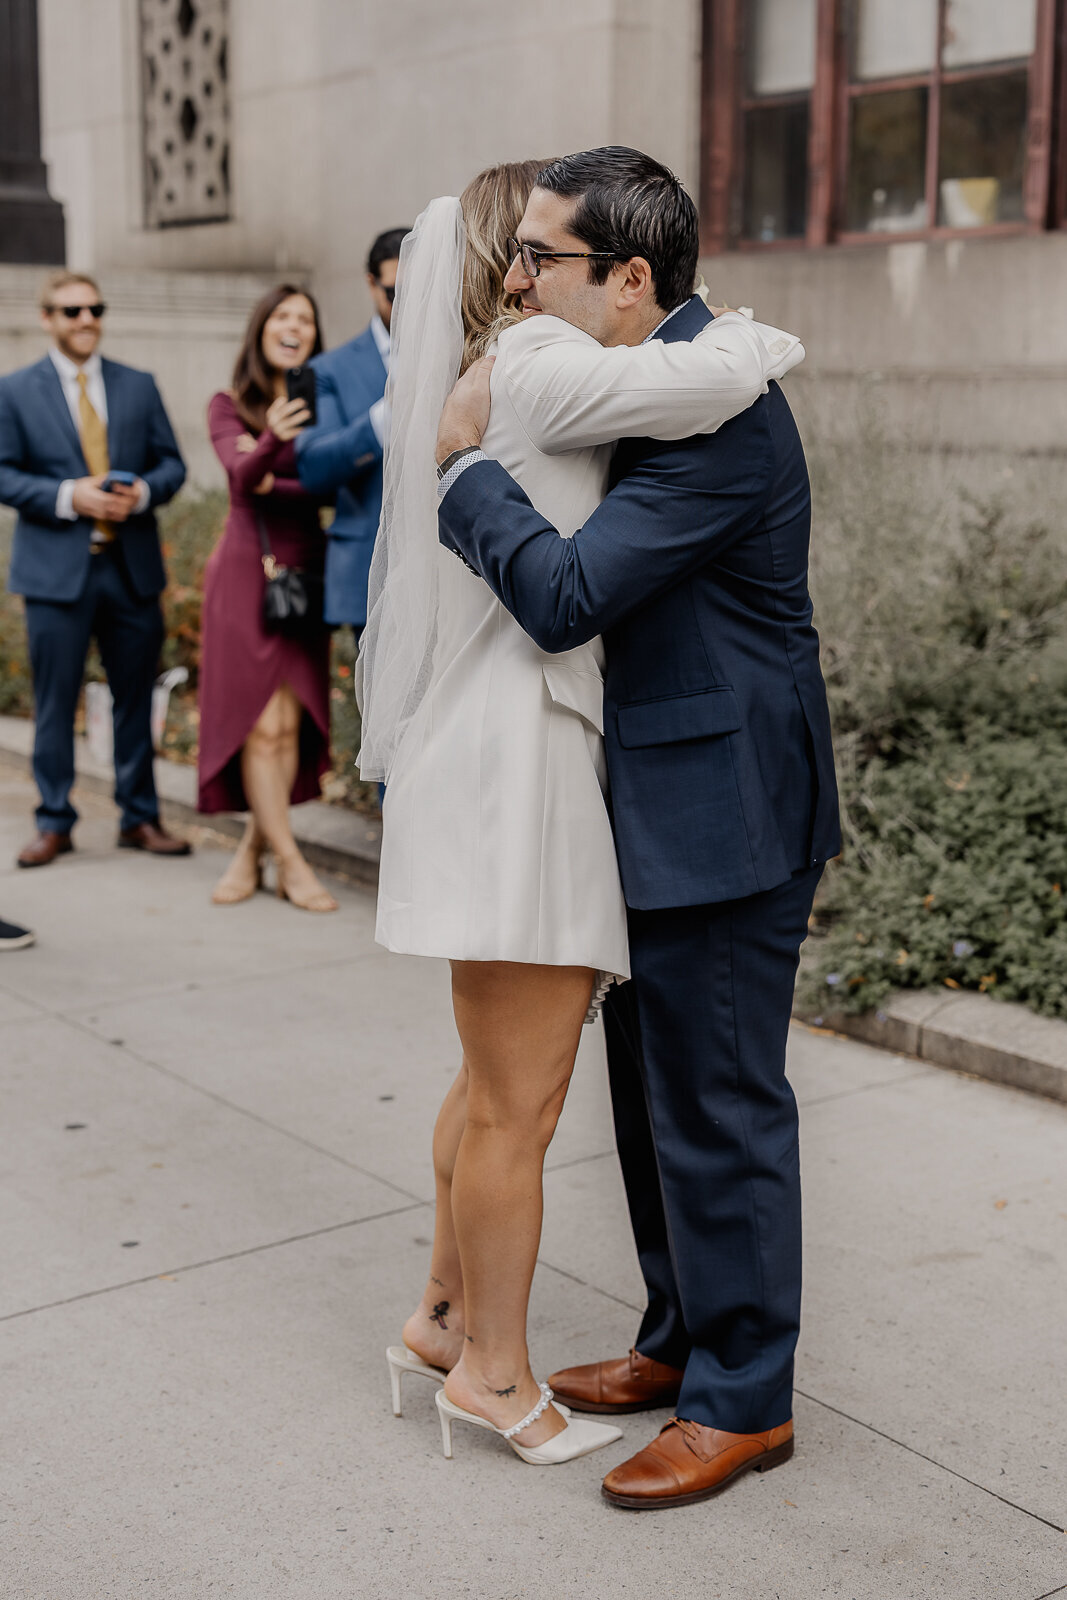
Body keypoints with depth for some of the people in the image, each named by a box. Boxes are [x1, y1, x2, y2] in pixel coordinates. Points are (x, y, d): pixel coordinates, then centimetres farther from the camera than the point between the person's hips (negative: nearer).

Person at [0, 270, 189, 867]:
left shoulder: (140, 386, 11)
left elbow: (172, 463, 9)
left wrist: (143, 491, -12)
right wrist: (68, 496, -15)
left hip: (133, 569, 2)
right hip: (57, 570, -2)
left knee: (136, 700, 8)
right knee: (55, 703, 2)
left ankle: (140, 818, 19)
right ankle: (55, 823, 13)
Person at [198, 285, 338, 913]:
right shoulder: (229, 406, 3)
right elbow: (242, 474, -18)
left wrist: (272, 481, -12)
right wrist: (272, 442, -37)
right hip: (246, 571, -2)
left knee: (291, 724, 1)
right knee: (261, 725, -7)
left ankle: (252, 852, 14)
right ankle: (291, 863, 0)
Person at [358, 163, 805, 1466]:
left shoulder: (476, 379, 18)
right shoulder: (537, 367, -12)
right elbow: (711, 379, -24)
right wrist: (760, 339, -1)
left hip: (514, 758, 10)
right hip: (515, 763, -10)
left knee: (501, 1081, 20)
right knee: (517, 1105, 1)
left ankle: (444, 1319, 34)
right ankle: (493, 1373, 16)